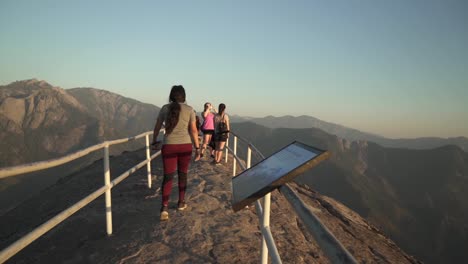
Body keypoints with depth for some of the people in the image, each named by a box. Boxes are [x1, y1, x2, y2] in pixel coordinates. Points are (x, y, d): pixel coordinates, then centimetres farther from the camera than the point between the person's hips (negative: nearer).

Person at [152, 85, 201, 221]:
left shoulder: (165, 108, 1)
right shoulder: (189, 109, -2)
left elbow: (157, 127, 9)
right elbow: (193, 130, -4)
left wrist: (154, 141, 24)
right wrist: (197, 147, 5)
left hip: (169, 146, 0)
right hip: (185, 145, 0)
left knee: (168, 177, 3)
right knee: (182, 174, 17)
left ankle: (164, 207, -12)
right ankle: (181, 202, 29)